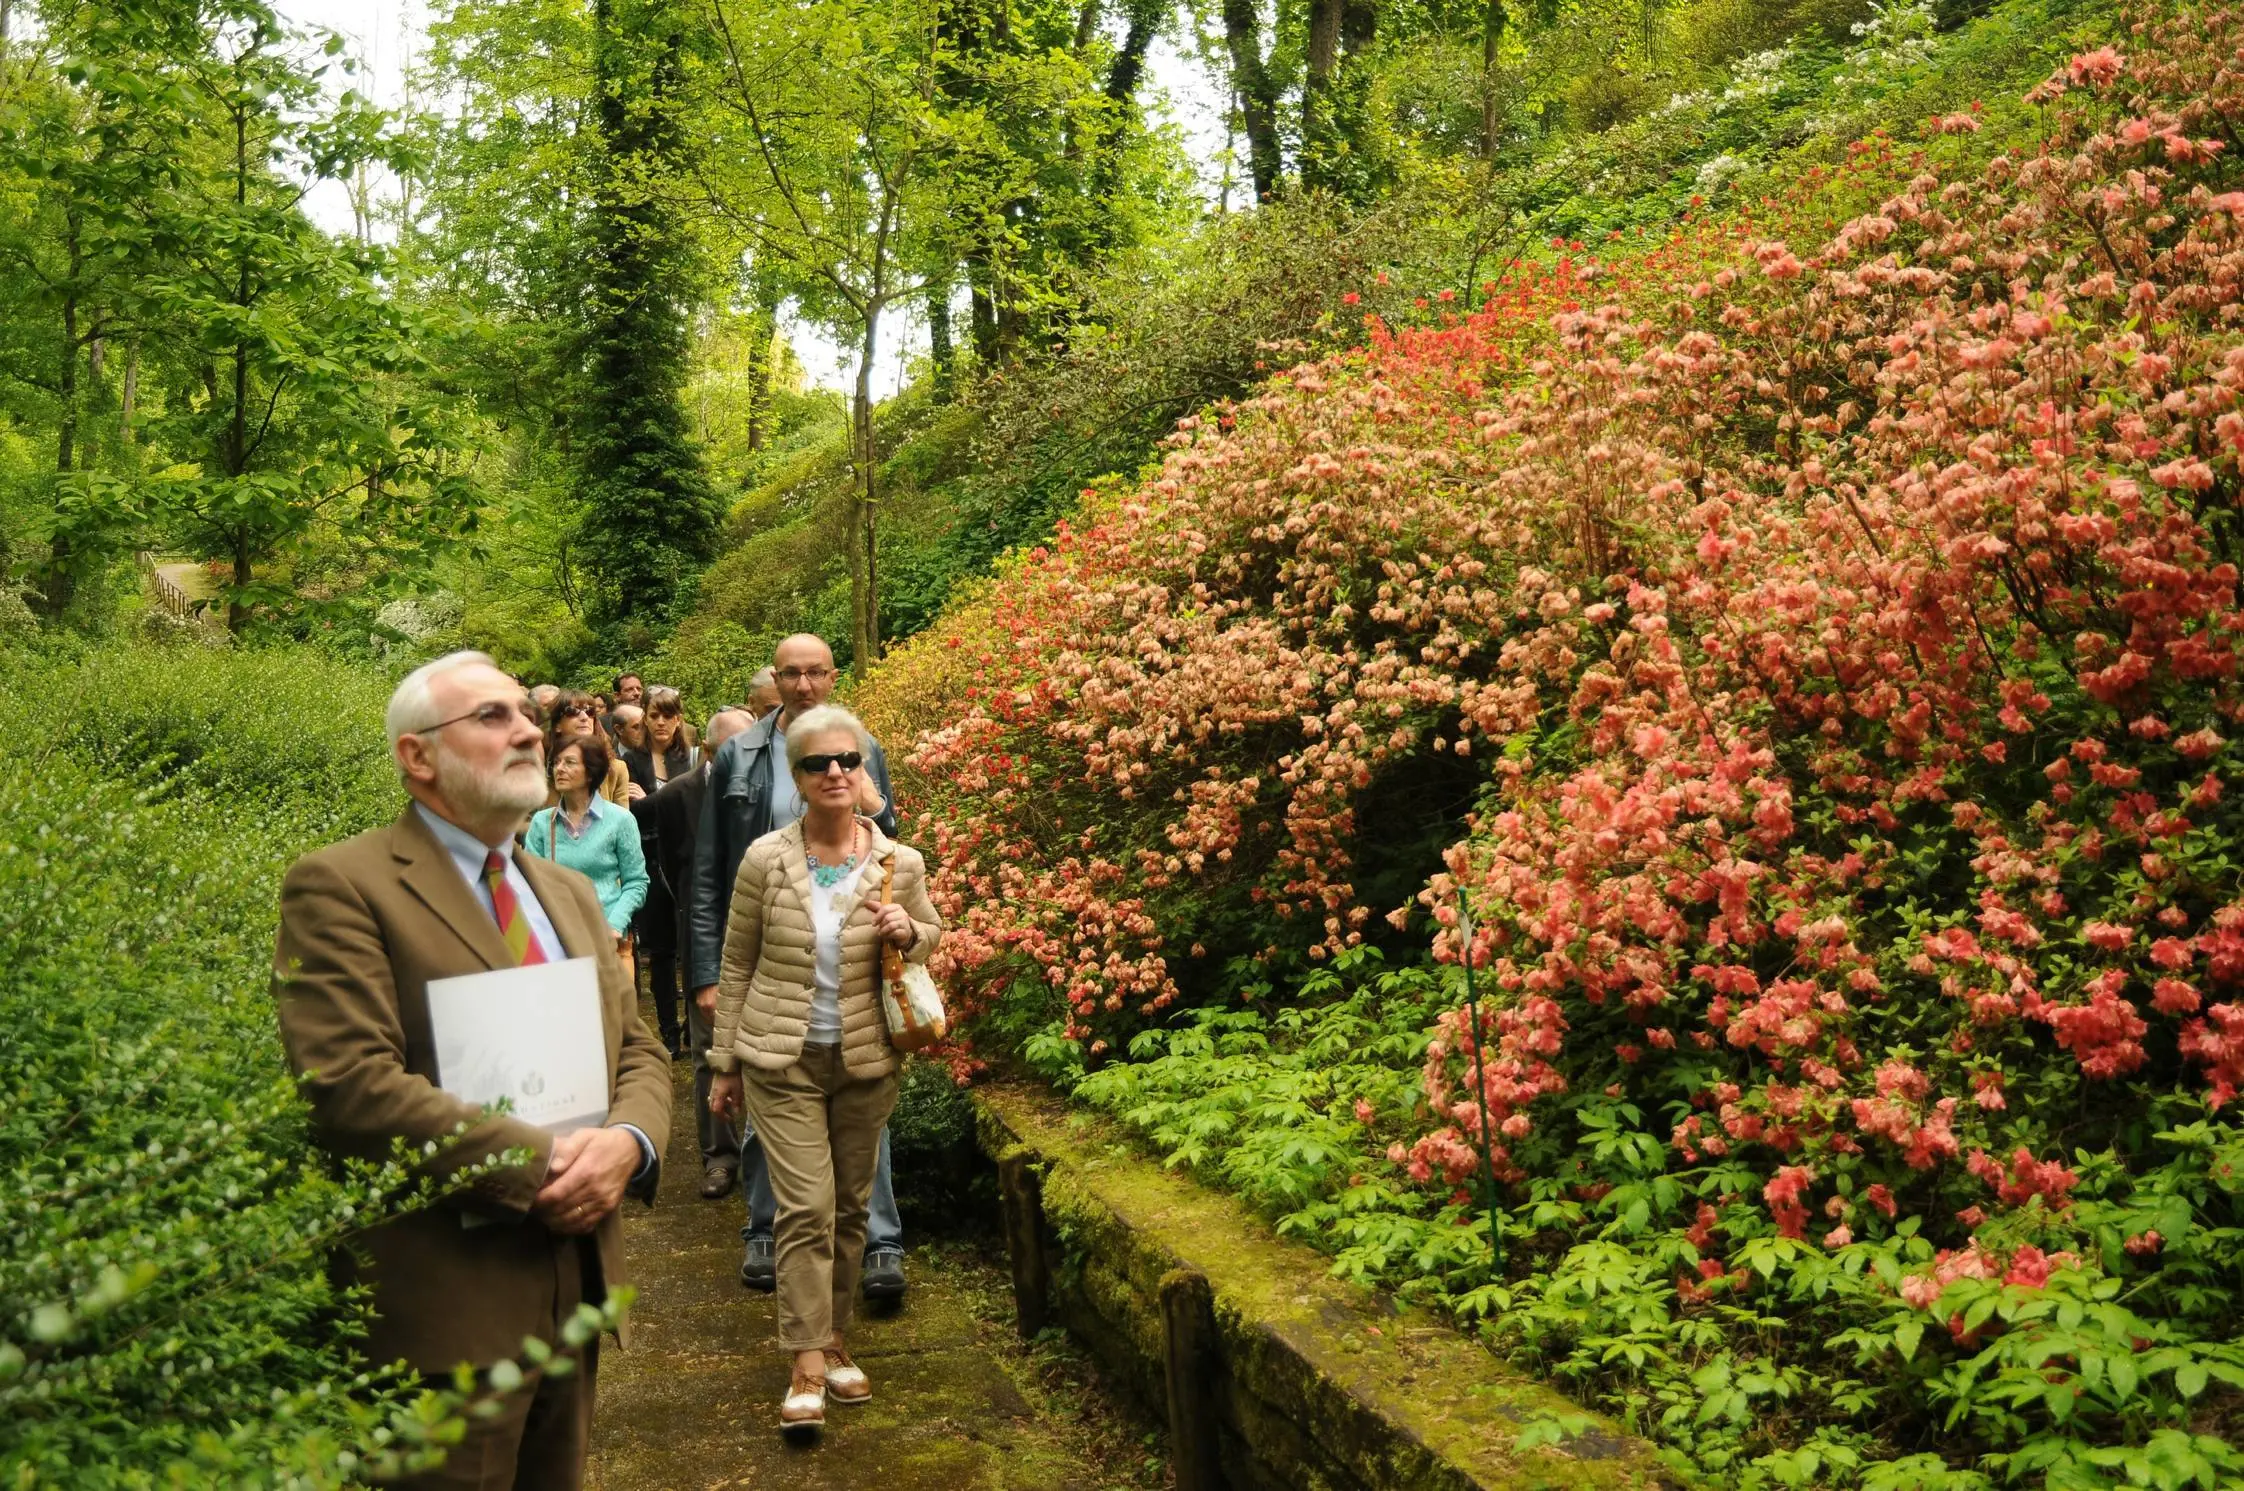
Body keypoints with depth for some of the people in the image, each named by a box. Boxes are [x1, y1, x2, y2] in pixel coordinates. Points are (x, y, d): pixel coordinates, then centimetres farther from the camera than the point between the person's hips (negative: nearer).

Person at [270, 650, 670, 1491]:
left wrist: (625, 1142, -10)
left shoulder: (569, 892, 14)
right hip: (446, 1307, -7)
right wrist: (539, 1165, -20)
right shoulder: (342, 886, -10)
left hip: (577, 1287, 7)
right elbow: (349, 1085, -20)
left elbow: (638, 1053, 12)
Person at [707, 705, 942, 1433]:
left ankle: (834, 1341, 29)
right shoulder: (766, 859, -8)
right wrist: (724, 1062, 3)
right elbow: (736, 966, 0)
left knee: (850, 1207, 12)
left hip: (865, 1060, 2)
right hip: (782, 1060, -2)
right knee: (806, 1207, -8)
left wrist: (907, 934, -13)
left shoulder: (900, 863, -6)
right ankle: (808, 1367, 0)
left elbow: (931, 936, 11)